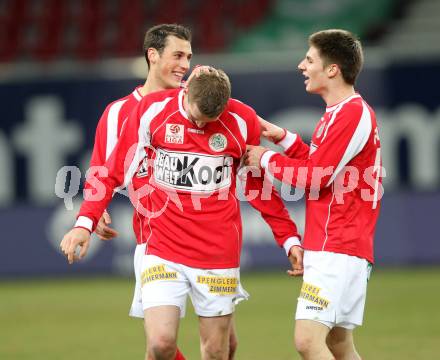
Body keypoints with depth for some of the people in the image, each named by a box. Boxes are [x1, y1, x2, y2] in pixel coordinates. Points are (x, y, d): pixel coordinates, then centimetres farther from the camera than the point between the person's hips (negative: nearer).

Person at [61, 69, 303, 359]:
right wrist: (85, 222, -8)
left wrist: (289, 238, 12)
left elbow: (259, 185, 13)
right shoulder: (152, 110, -6)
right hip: (164, 251, -1)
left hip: (219, 256, 1)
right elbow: (115, 170, 0)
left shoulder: (243, 122, -2)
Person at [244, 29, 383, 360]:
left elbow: (316, 177, -16)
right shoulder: (339, 112, 18)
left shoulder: (352, 113, -14)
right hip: (329, 247, 10)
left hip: (337, 249, -10)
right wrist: (283, 138, 15)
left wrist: (266, 159, -2)